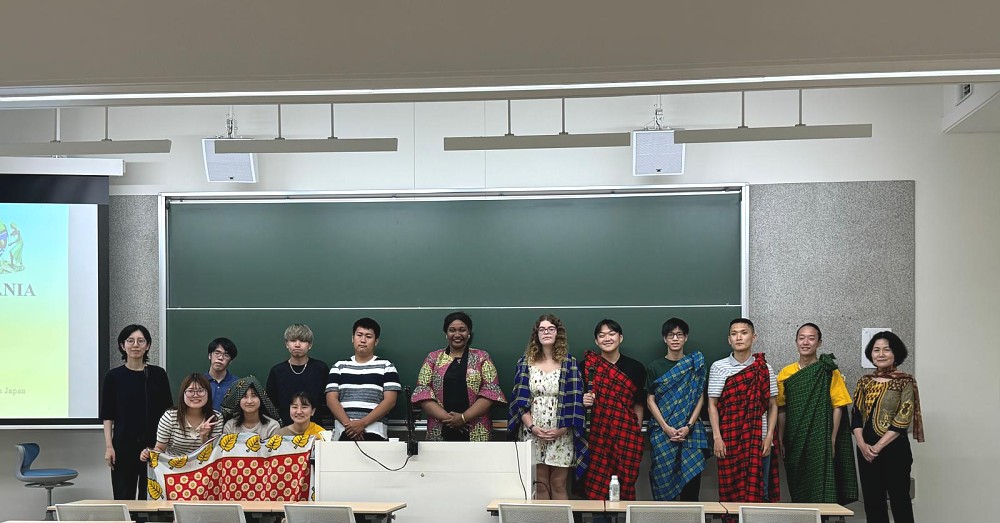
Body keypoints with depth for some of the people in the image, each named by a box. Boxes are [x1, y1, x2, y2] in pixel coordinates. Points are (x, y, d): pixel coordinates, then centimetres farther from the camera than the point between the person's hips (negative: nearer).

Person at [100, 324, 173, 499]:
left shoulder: (158, 374, 4)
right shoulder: (113, 376, 2)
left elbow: (168, 412, 6)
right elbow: (107, 415, 3)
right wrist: (108, 446, -5)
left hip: (154, 445, 1)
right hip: (124, 445, 0)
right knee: (124, 497, 2)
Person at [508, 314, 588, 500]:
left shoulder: (569, 363, 3)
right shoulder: (526, 362, 7)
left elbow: (575, 400, -1)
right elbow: (519, 399, 3)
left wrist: (562, 429, -11)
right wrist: (532, 427, -9)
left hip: (561, 435, -1)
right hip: (533, 434, 1)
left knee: (559, 485, 1)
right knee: (540, 486, 3)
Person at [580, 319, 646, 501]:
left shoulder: (635, 368, 7)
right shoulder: (587, 364, 4)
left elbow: (639, 404, 14)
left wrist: (638, 431, 11)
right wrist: (584, 401, -8)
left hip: (626, 436, 1)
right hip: (597, 434, 0)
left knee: (624, 485, -1)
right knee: (595, 487, -6)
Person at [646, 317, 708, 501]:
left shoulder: (695, 364, 9)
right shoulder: (654, 367, 8)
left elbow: (700, 398, 5)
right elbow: (650, 400, 3)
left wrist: (688, 427, -8)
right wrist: (666, 428, -9)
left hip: (690, 431, 0)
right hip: (662, 430, 0)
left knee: (691, 478, -6)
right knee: (664, 478, -4)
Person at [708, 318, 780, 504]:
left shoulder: (764, 369, 5)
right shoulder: (719, 367, 3)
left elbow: (772, 405, 6)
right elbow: (712, 405, 2)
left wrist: (769, 436, -3)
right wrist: (717, 437, -6)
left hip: (759, 440, 1)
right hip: (729, 440, -1)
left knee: (760, 492, 2)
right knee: (731, 491, 1)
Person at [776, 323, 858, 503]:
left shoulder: (829, 372, -1)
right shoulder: (786, 374, 7)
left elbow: (838, 407, -2)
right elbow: (781, 410, 7)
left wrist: (832, 440, -8)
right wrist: (780, 441, 1)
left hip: (821, 442, -3)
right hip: (795, 443, 3)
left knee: (822, 492, -5)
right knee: (798, 493, 6)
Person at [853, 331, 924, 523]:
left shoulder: (905, 382, -4)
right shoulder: (865, 381, 10)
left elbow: (903, 419, -11)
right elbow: (856, 415, 7)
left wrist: (878, 446, -15)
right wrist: (862, 445, -9)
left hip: (895, 449, -5)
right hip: (866, 451, 5)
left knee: (899, 500, -1)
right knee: (872, 501, 7)